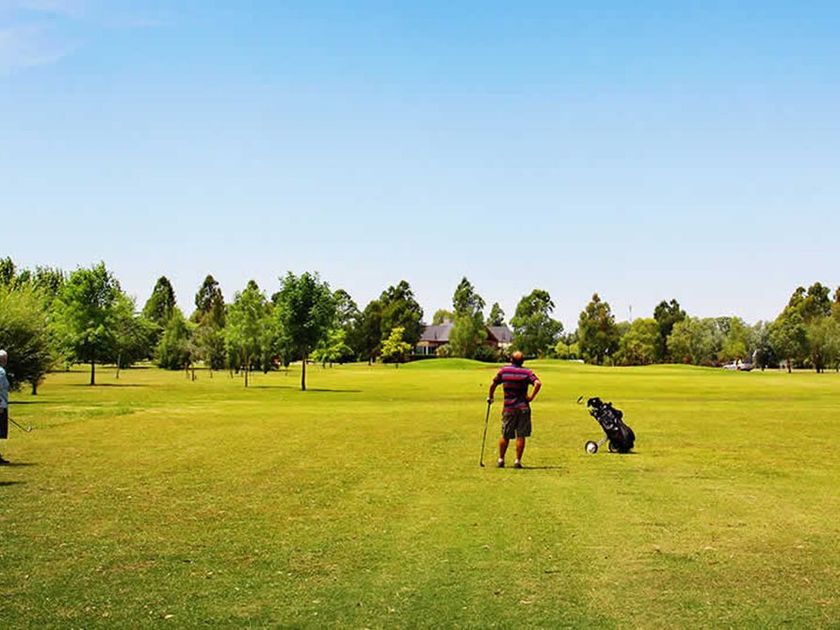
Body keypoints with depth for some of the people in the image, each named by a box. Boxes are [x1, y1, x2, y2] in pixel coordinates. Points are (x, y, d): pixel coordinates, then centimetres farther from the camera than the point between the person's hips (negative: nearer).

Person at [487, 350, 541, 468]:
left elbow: (493, 384, 5)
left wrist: (490, 397, 20)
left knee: (505, 436, 12)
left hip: (508, 408, 1)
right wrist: (531, 396, -8)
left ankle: (501, 460, 19)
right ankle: (518, 461, 3)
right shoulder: (527, 372, -2)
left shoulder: (504, 370, 2)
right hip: (523, 408, -1)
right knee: (521, 436, 4)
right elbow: (538, 383, -17)